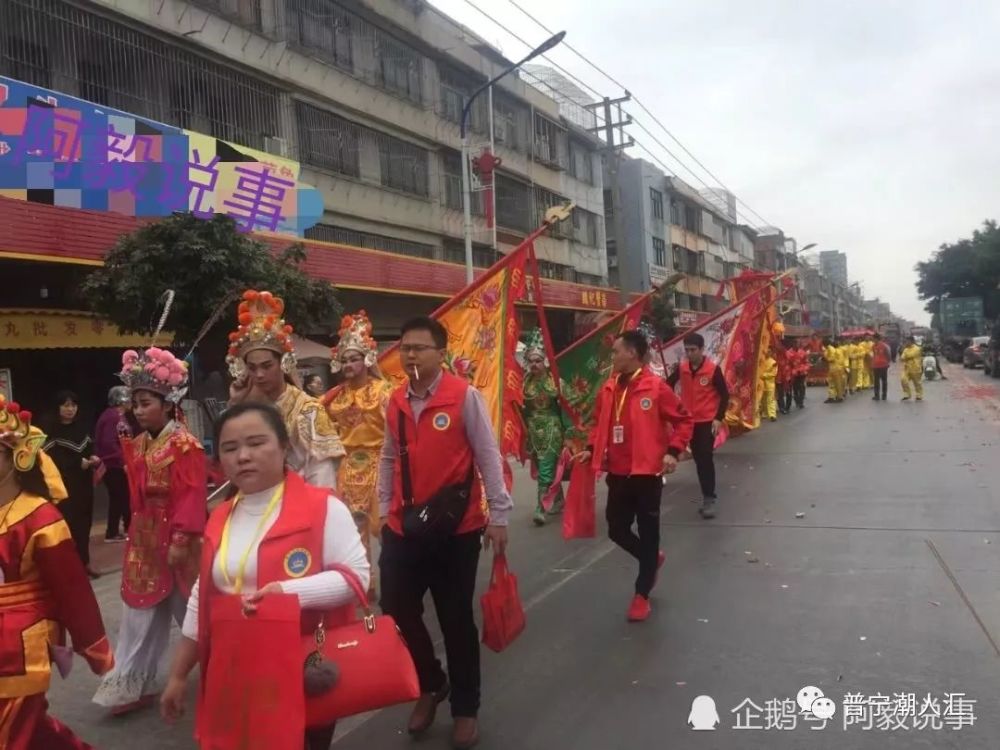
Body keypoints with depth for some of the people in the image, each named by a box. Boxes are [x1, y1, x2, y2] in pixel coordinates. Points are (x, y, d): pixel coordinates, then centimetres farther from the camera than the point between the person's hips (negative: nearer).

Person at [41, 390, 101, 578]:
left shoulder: (81, 427, 10)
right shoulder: (50, 429, -8)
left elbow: (90, 447, 16)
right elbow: (51, 459, -15)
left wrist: (93, 457, -6)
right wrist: (78, 463, -17)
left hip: (83, 484, 5)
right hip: (62, 485, -5)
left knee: (84, 522, 7)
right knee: (67, 523, -8)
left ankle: (84, 562, 17)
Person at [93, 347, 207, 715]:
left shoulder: (185, 445, -16)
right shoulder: (137, 445, 8)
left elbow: (192, 497, -19)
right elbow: (137, 495, 14)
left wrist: (181, 540, -21)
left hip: (177, 539, -7)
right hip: (145, 539, 7)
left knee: (190, 609, 8)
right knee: (140, 612, 11)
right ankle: (132, 684, 20)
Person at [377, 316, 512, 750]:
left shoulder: (464, 396, -11)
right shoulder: (395, 401, 4)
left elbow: (488, 456, -9)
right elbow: (389, 459, 13)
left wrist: (498, 515, -9)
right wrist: (385, 510, 12)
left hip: (456, 528, -4)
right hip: (404, 528, 5)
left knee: (457, 620, 9)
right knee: (396, 609, 9)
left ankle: (465, 707, 31)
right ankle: (431, 684, 38)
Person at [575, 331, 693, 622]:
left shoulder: (656, 387, -13)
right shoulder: (608, 389, 4)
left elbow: (684, 420, -6)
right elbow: (601, 424, 17)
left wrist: (673, 451, -17)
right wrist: (592, 449, 4)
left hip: (647, 473, -6)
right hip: (618, 474, 6)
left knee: (647, 533, 6)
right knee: (616, 530, 13)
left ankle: (642, 595, 20)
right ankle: (652, 559, 42)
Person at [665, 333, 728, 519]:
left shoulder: (713, 369, -12)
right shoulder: (681, 368, -2)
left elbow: (724, 395, -8)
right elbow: (668, 385, 12)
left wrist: (719, 418, -15)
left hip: (708, 421, -4)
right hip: (689, 421, 4)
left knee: (706, 459, -8)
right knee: (698, 459, 11)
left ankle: (709, 499, -3)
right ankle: (707, 495, 23)